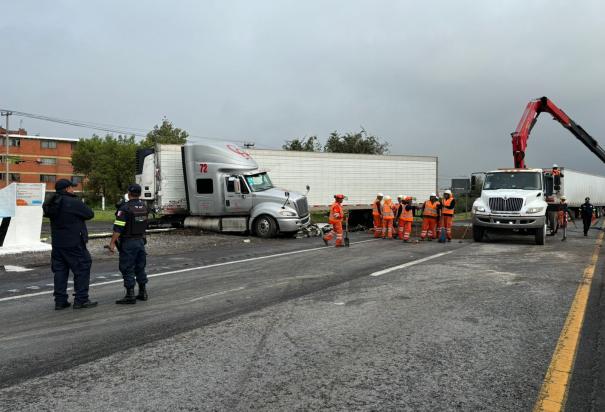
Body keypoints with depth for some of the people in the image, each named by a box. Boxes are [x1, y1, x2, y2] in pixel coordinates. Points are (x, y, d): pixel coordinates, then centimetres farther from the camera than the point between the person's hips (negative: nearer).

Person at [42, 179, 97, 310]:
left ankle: (60, 301, 16)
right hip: (74, 244, -7)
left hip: (57, 243, 7)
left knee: (60, 271, 12)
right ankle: (81, 300, 3)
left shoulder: (51, 204, 5)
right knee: (82, 269, 2)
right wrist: (82, 206, 9)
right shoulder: (74, 202, -16)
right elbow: (90, 214, -9)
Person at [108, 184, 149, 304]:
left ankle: (130, 296, -1)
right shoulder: (144, 207, 7)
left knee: (127, 269, -1)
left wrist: (112, 243, -17)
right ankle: (143, 293, 19)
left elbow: (118, 227, -19)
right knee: (140, 267, 14)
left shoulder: (125, 208, -14)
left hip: (128, 242, -7)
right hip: (141, 240, 7)